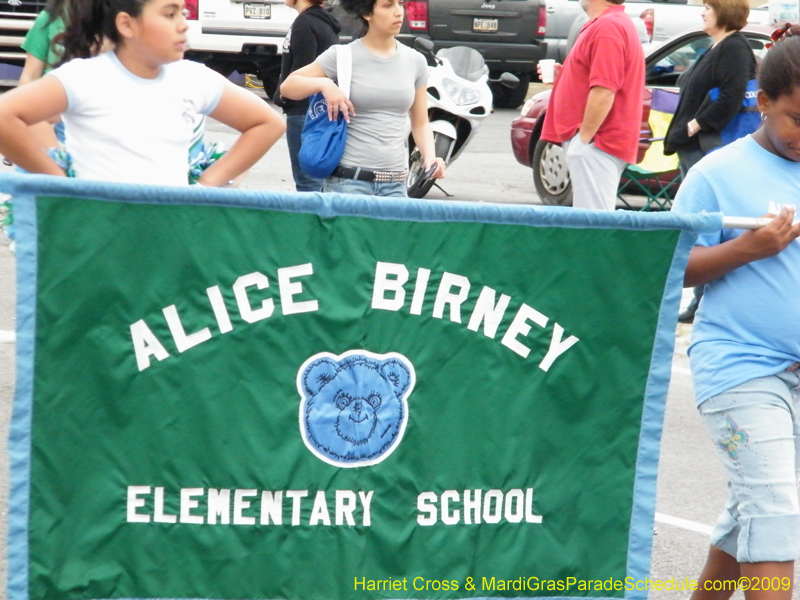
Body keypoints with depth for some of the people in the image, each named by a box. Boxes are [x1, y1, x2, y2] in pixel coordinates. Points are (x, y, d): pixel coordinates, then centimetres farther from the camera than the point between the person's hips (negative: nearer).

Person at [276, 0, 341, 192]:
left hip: (304, 111, -10)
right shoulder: (325, 22, 14)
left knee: (307, 181, -8)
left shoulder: (305, 23, -15)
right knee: (320, 179, 15)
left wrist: (282, 97, -6)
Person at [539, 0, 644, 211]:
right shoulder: (616, 22, 18)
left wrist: (584, 137, -20)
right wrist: (564, 75, 14)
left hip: (593, 143, -11)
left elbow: (604, 92, -24)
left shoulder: (606, 27, -17)